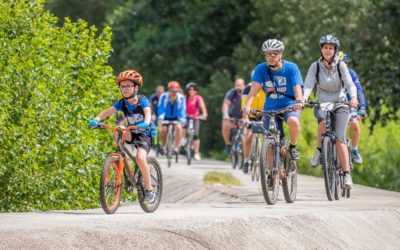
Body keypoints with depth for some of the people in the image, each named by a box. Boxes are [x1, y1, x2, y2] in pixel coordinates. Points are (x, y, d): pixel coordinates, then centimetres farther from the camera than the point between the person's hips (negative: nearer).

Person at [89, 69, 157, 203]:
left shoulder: (142, 101, -14)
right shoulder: (122, 103, -4)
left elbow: (148, 112, -32)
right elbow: (107, 111, -17)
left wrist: (145, 123, -54)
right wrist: (96, 120, -37)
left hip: (145, 133, -5)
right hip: (132, 133, 5)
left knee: (140, 158, -27)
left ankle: (149, 190, -13)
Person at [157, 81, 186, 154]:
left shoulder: (181, 98, -19)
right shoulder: (164, 96, -21)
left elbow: (182, 109, -20)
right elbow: (161, 108, -24)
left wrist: (182, 119, -34)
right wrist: (160, 118, -36)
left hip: (175, 118, 0)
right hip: (166, 117, 0)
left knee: (178, 127, -29)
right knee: (163, 129, -25)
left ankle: (176, 147, -20)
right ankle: (162, 146, 1)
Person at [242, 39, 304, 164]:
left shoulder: (291, 68, -10)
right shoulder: (261, 69, -6)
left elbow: (297, 87, -22)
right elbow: (254, 88, -18)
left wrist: (299, 101, -44)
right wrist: (247, 105, -36)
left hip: (289, 106, -2)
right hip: (270, 109, 2)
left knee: (293, 121, -34)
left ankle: (293, 147, -7)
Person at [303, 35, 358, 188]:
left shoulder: (340, 66, -8)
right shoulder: (315, 66, -6)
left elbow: (350, 84, -18)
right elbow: (308, 85, -18)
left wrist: (353, 97, -39)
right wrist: (303, 99, -38)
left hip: (339, 105, 0)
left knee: (340, 138, -18)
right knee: (323, 121, -35)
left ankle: (347, 174, -17)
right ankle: (319, 151, -12)